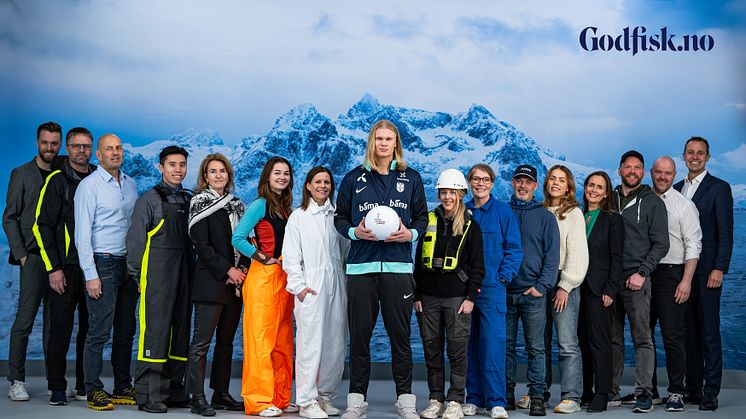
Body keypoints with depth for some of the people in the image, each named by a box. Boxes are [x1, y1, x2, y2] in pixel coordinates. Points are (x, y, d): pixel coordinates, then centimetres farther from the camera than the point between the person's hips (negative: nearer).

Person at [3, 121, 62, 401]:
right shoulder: (21, 174, 5)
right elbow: (9, 218, 2)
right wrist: (20, 253, -7)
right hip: (34, 258, -3)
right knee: (24, 320, -5)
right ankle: (16, 381, 2)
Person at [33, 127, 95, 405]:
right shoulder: (57, 180, -4)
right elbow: (42, 226, -6)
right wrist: (53, 268, -11)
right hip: (65, 267, -4)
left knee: (91, 328, 8)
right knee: (61, 328, -1)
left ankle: (85, 386, 17)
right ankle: (57, 388, 8)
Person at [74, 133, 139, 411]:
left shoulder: (130, 185, 13)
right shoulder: (89, 185, -6)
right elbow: (82, 234, -10)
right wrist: (90, 275, -14)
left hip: (128, 264, 6)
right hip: (103, 263, -6)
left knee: (126, 330, 10)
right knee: (99, 331, -6)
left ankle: (123, 388, 18)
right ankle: (94, 391, 2)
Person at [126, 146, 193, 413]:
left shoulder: (188, 200, 15)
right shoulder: (149, 199, -1)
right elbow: (135, 239, -3)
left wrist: (192, 272, 11)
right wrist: (137, 276, -5)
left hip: (184, 275, 6)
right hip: (157, 277, -6)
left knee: (180, 331, 8)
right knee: (155, 331, -7)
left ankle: (173, 390, 17)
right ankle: (148, 396, -1)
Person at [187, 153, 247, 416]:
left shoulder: (236, 204, 16)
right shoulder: (201, 204, -2)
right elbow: (202, 246, -9)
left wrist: (242, 268, -2)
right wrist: (227, 269, -13)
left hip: (235, 282, 7)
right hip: (211, 282, -7)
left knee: (226, 342, 10)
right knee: (201, 342, -6)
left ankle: (221, 394, 17)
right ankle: (198, 398, -4)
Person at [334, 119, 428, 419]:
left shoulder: (411, 178, 10)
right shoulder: (354, 178, 9)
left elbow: (422, 216, 13)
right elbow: (340, 217, 11)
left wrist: (411, 233, -7)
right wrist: (355, 232, -9)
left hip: (398, 265, 0)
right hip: (361, 265, 0)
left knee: (400, 335, 3)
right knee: (359, 335, 3)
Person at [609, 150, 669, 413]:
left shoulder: (652, 202, 3)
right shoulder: (609, 200, 14)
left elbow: (660, 244, -1)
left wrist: (642, 273, -11)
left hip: (636, 280, -4)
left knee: (642, 338, -4)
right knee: (612, 338, 8)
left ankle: (643, 393, -1)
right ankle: (612, 391, 14)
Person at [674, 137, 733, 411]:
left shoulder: (719, 188, -1)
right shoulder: (676, 189, 15)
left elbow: (725, 232, -7)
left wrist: (719, 269, -14)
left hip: (706, 270, -5)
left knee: (709, 332, -4)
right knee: (689, 331, 9)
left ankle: (710, 393, 0)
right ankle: (692, 390, 16)